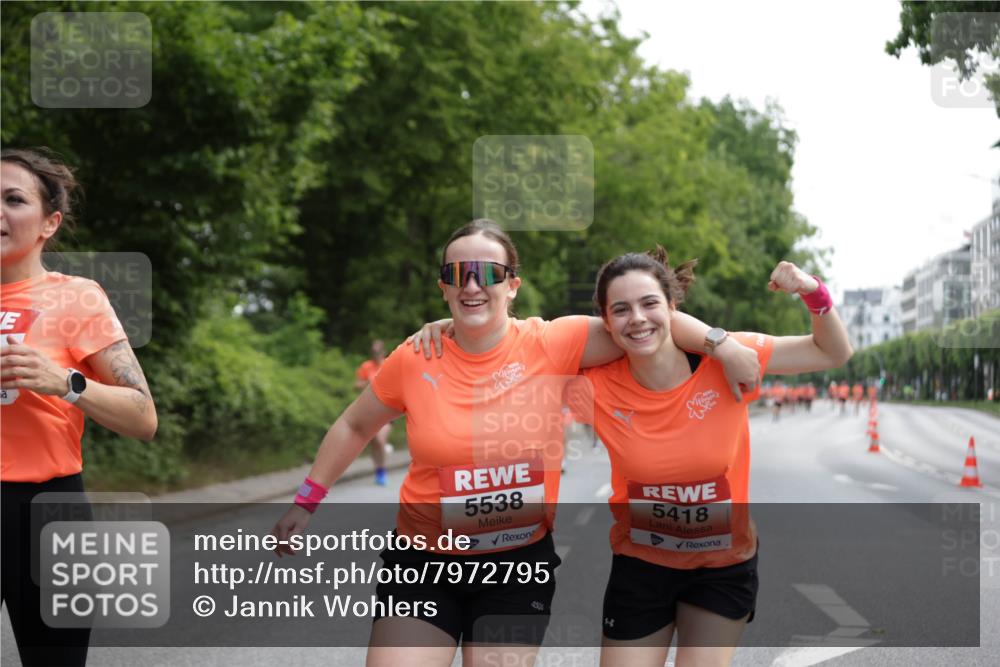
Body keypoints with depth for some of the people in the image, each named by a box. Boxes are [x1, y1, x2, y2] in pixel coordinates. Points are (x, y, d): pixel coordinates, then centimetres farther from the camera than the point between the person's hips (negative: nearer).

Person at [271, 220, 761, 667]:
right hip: (425, 560, 1)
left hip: (519, 563, 0)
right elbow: (354, 426, 10)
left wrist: (723, 347, -21)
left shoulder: (550, 346, -9)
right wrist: (307, 501, 10)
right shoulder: (414, 359, -5)